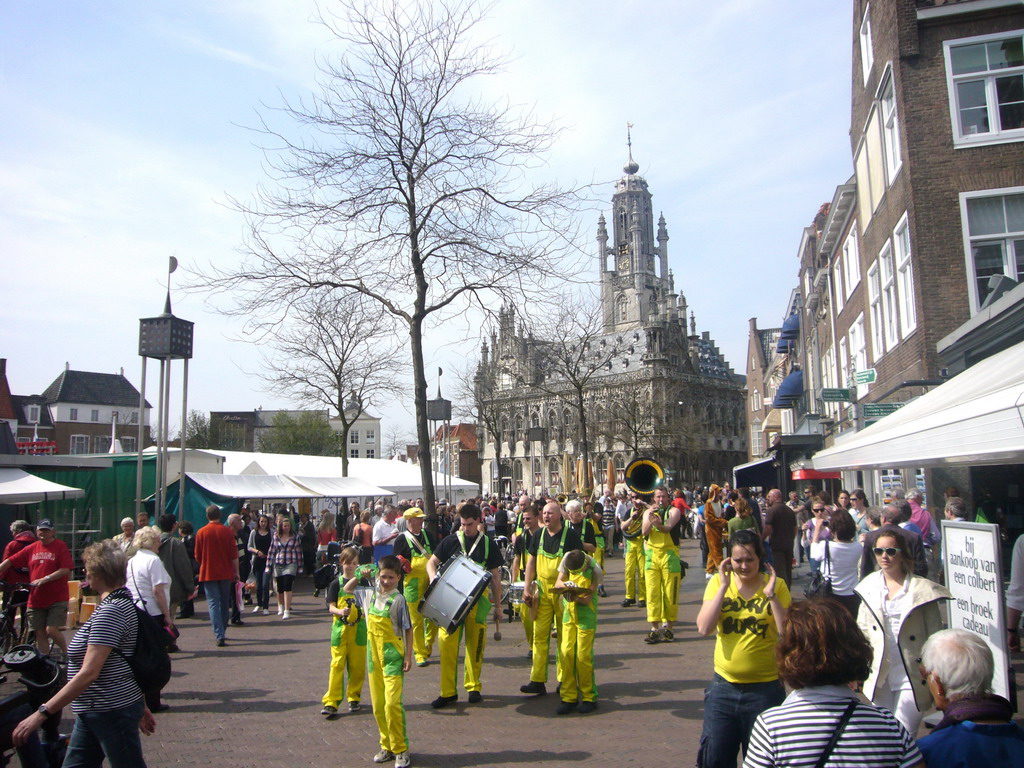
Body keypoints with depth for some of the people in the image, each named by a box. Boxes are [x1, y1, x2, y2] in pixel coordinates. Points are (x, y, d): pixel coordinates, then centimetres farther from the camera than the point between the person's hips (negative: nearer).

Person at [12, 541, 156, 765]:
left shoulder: (110, 611, -22)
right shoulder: (122, 601, 10)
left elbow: (88, 673, -27)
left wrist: (41, 713, -22)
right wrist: (141, 706, 21)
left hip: (113, 712, -10)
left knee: (130, 764, 3)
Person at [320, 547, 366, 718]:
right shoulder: (336, 584, 1)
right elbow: (331, 607, -3)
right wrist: (341, 611, -25)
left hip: (358, 629, 2)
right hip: (340, 628, -2)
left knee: (357, 666, 6)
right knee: (337, 665, -5)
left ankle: (354, 698, 22)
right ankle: (331, 702, -1)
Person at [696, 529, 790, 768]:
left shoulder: (776, 585, -5)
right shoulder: (718, 582, -2)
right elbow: (704, 628, -14)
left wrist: (771, 595, -19)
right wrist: (724, 586, -16)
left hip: (765, 688, -1)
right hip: (723, 685, 1)